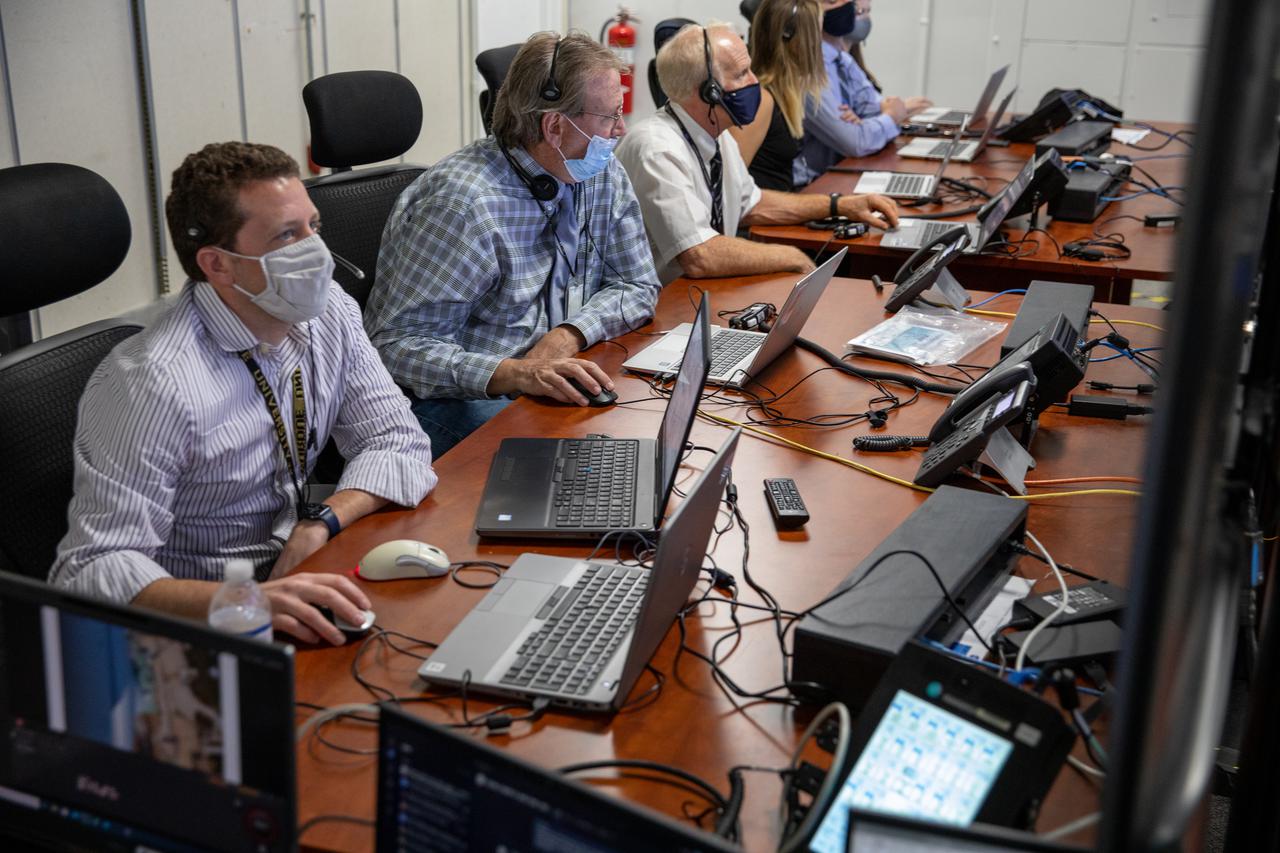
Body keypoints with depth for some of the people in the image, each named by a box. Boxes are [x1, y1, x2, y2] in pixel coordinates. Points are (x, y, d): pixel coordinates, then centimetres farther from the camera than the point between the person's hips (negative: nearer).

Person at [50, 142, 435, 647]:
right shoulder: (154, 383, -24)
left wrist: (322, 522, -17)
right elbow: (94, 569, -26)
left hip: (292, 577, 7)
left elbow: (397, 441, 2)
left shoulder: (328, 312, -2)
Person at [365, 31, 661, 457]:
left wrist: (569, 334, -13)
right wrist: (514, 373, -39)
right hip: (454, 404, -7)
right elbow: (400, 346, -25)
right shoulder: (464, 201, -23)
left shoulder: (604, 176, 3)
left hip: (551, 388, 7)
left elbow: (636, 286, 8)